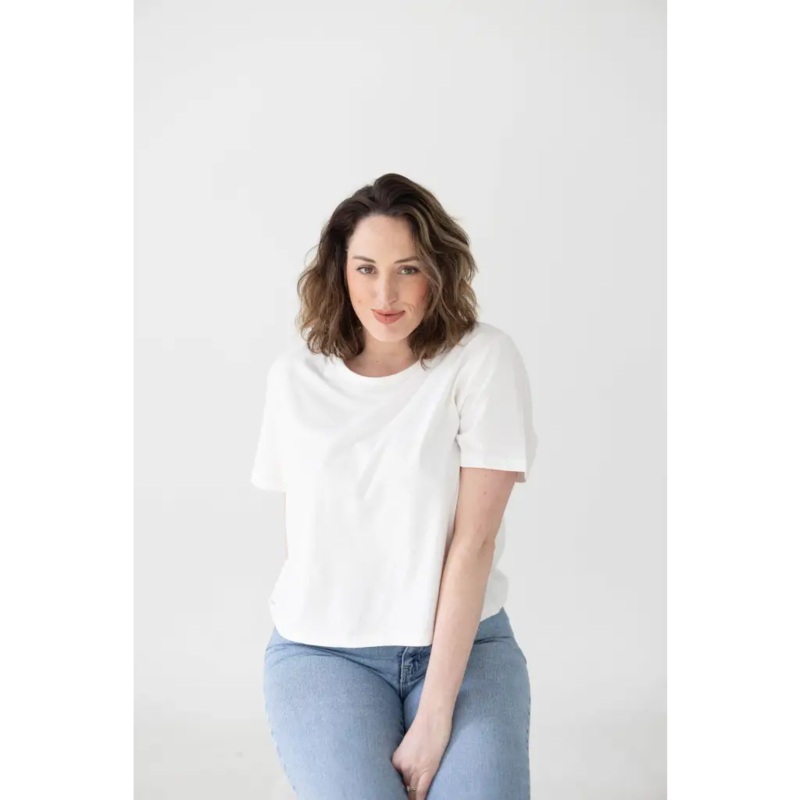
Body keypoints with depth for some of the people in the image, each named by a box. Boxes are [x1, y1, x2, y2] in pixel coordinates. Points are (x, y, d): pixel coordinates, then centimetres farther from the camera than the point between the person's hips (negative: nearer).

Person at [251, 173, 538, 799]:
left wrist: (435, 714, -18)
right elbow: (302, 529, 9)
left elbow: (474, 541, -14)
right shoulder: (295, 376, 1)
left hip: (463, 641, -1)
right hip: (321, 649, 1)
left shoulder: (485, 359, -8)